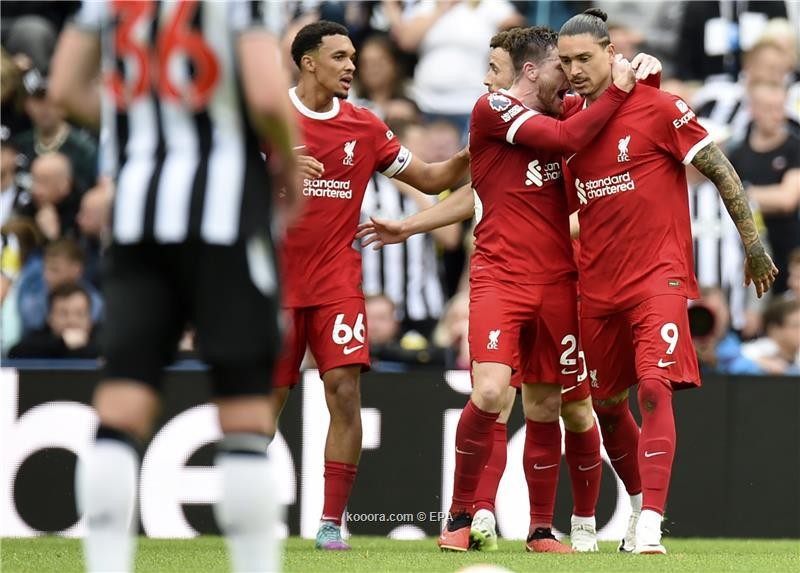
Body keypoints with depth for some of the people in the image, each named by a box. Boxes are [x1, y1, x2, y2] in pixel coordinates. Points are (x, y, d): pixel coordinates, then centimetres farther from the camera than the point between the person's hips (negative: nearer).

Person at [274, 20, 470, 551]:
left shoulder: (365, 127, 6)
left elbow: (431, 179, 12)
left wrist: (471, 153, -5)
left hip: (337, 282, 2)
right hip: (276, 282, -2)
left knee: (345, 391, -12)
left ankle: (331, 522, -8)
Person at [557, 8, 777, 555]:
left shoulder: (658, 108, -8)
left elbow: (722, 174, -4)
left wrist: (753, 243, -4)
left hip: (658, 276, -6)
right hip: (597, 283, 6)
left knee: (654, 388, -20)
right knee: (604, 402, 12)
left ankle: (650, 526, -26)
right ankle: (642, 507, 31)